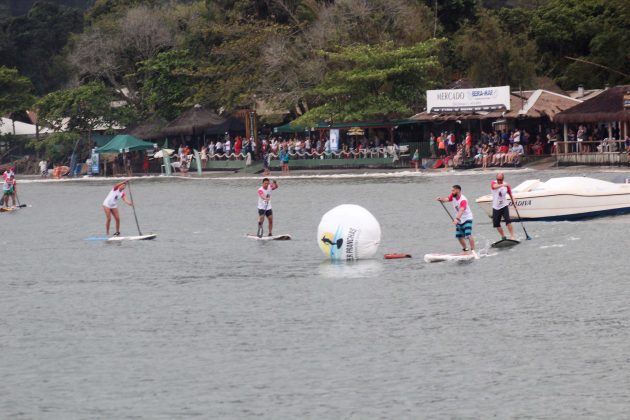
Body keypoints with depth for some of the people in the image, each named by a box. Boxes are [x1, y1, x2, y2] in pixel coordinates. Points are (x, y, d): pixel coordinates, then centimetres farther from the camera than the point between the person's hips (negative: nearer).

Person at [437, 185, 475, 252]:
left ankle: (473, 250, -15)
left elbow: (461, 210, -41)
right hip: (459, 220, 8)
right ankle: (465, 249, 29)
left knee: (468, 235, -18)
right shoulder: (453, 196, -1)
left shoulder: (463, 200, -27)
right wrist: (441, 199, -37)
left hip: (467, 219, -8)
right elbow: (446, 199, -15)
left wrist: (457, 219, -55)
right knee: (459, 236, 11)